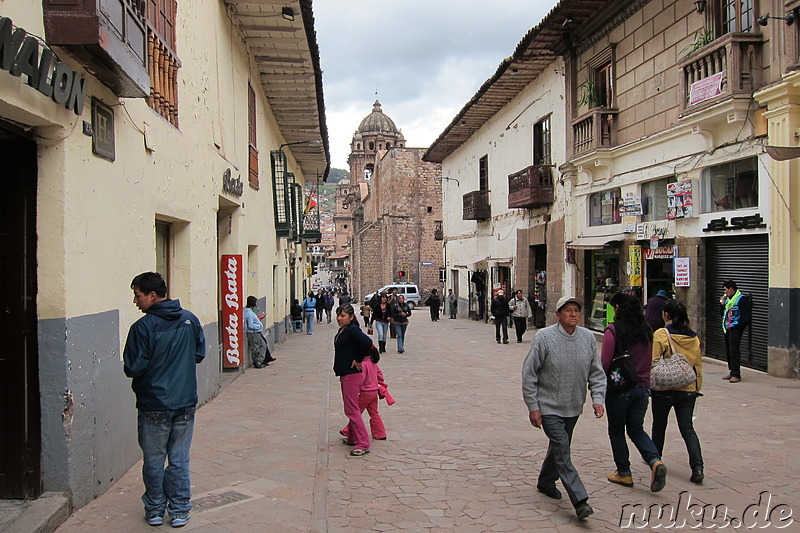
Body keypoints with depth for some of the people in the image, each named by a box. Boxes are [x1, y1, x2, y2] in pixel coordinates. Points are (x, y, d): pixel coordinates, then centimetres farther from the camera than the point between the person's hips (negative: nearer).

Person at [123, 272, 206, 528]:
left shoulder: (143, 327, -16)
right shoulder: (190, 320, -1)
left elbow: (133, 368, -14)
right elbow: (200, 354, 9)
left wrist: (151, 366, 7)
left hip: (153, 406, -4)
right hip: (185, 403, 4)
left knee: (153, 461, 12)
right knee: (179, 459, 12)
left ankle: (155, 511, 24)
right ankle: (180, 511, 18)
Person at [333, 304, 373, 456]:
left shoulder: (352, 330, -18)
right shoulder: (342, 331, 12)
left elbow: (367, 342, -33)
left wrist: (358, 360, -23)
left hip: (352, 375, -11)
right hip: (345, 375, 11)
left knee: (352, 410, -8)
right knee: (351, 409, 19)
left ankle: (364, 444, -5)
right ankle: (353, 438, 30)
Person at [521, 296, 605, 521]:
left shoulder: (588, 337, 0)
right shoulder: (544, 337, -14)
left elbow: (596, 372, 8)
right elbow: (529, 373, -10)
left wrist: (598, 398, -5)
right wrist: (533, 407, -11)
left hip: (573, 407, 5)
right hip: (549, 407, -5)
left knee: (560, 447, 19)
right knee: (562, 452, -10)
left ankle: (546, 482, 41)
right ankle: (580, 500, -7)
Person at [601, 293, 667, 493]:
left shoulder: (613, 330, -15)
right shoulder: (646, 330, 4)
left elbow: (605, 363, -17)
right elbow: (649, 361, 11)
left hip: (619, 389, -5)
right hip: (642, 388, 5)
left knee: (616, 431, 12)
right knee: (636, 429, 17)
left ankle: (624, 473, 18)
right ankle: (655, 460, -5)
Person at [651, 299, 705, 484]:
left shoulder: (661, 334, -12)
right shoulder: (694, 338, 3)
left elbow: (652, 361, -14)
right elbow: (699, 365, 10)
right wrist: (697, 387, 21)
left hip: (665, 389, -3)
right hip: (688, 390, 4)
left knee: (659, 425, 15)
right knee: (687, 428, 6)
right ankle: (697, 467, -7)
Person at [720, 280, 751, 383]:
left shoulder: (741, 299, -9)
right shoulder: (727, 299, 17)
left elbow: (745, 315, -13)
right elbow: (722, 313, 21)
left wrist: (739, 326, -17)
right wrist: (722, 304, 8)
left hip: (735, 329, -9)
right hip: (727, 328, 9)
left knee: (734, 351, -11)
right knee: (728, 351, 12)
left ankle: (736, 375, -9)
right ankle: (732, 372, 20)